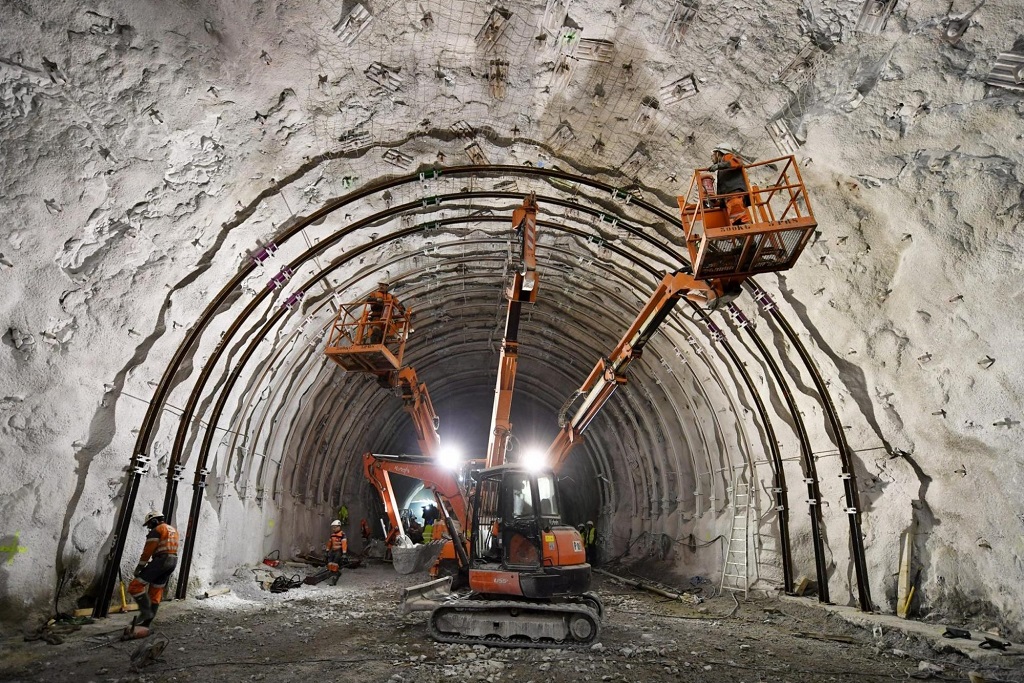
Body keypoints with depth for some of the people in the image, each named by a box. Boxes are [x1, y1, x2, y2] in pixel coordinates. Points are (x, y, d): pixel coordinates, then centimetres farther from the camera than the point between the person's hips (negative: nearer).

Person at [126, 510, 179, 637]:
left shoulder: (157, 530, -4)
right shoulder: (173, 530, 23)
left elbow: (148, 550, -8)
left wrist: (139, 567, -1)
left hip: (161, 560, -9)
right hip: (173, 561, 9)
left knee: (135, 586, -6)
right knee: (155, 594, 12)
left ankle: (146, 611, -12)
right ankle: (144, 625, 14)